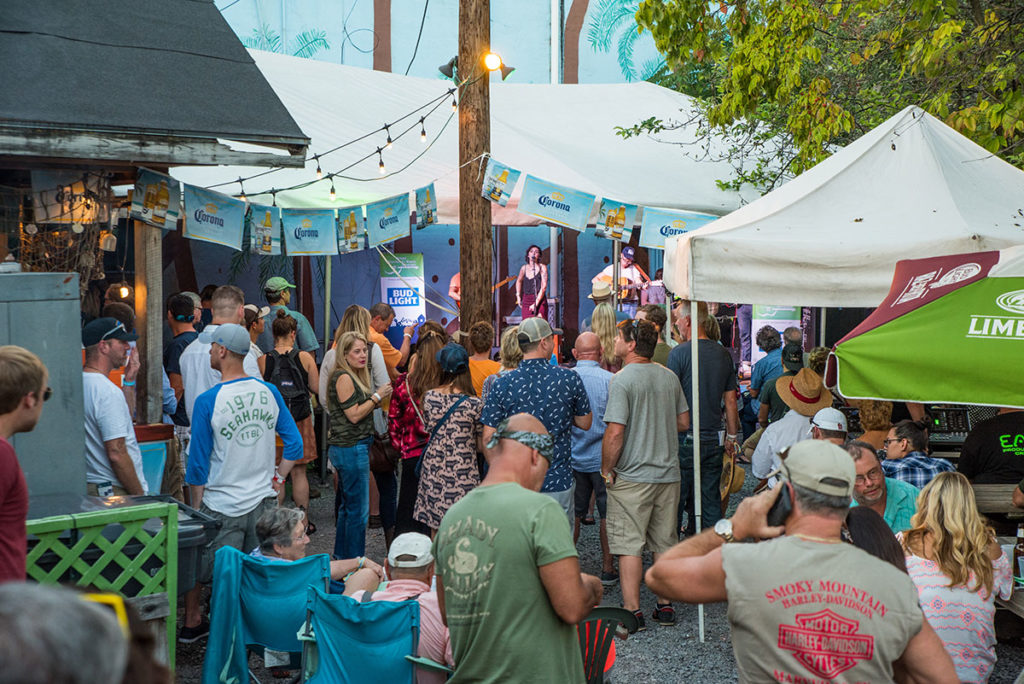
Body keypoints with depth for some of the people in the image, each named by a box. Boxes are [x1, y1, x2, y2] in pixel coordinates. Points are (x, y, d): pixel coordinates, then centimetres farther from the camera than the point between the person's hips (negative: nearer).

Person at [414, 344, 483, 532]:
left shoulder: (429, 397, -4)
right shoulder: (474, 405, -13)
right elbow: (482, 446, -6)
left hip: (433, 471, 4)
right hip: (463, 474, -4)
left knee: (436, 532, 14)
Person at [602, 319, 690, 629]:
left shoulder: (622, 380, -14)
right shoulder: (669, 376, 5)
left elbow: (615, 432, -19)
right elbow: (684, 423, 13)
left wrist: (606, 469, -8)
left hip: (632, 476, -6)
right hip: (669, 473, 6)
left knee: (629, 545, 1)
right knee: (665, 543, 13)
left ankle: (632, 610, 4)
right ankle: (665, 606, 21)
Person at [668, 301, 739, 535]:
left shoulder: (679, 353, -10)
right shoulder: (723, 354, 6)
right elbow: (730, 401, 11)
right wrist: (731, 437, 19)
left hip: (685, 439, -5)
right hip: (714, 440, 5)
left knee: (676, 501, 3)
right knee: (710, 500, 11)